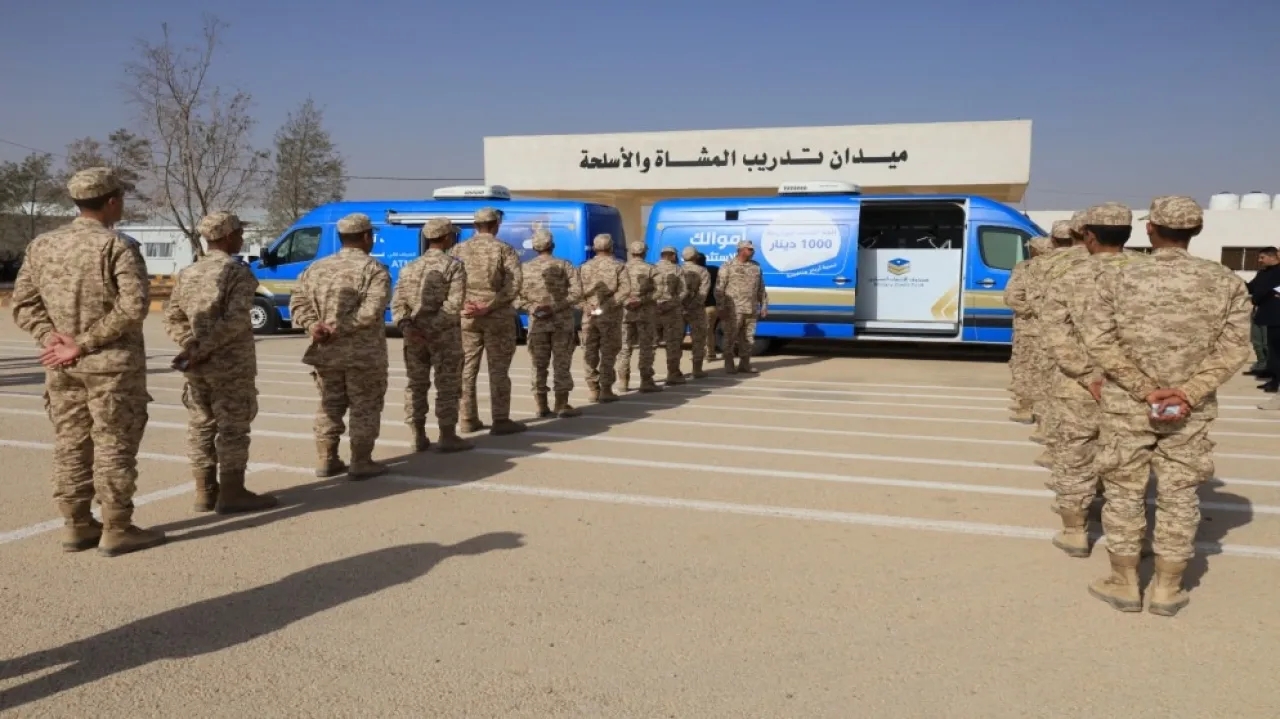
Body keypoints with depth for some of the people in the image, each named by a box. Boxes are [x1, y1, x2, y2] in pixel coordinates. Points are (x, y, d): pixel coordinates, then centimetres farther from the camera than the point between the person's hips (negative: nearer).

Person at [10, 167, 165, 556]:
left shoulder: (41, 245, 9)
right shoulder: (116, 247, -11)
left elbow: (23, 304, 7)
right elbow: (134, 305, -22)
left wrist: (51, 338, -4)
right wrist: (86, 343, -16)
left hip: (62, 367, 6)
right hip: (112, 364, -6)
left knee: (70, 446, 12)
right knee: (114, 447, 0)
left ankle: (76, 526, 20)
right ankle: (116, 530, 5)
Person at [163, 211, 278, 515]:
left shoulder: (187, 273, 11)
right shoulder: (239, 273, -10)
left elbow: (172, 318, 7)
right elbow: (235, 320, -21)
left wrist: (192, 346, -3)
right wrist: (202, 350, -19)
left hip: (197, 366, 7)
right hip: (231, 364, -7)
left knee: (201, 428, 11)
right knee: (233, 429, -1)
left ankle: (205, 493, 18)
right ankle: (231, 494, 3)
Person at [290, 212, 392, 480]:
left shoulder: (316, 268, 11)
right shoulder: (374, 269, -8)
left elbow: (298, 302, 4)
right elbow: (370, 312, -21)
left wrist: (313, 326, -7)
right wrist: (338, 329, -18)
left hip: (326, 352, 6)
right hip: (364, 353, -5)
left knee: (330, 406, 17)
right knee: (365, 407, 5)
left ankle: (325, 461, 21)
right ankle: (361, 463, 8)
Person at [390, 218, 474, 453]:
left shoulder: (409, 268, 11)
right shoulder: (454, 266, -5)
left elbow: (398, 302, 0)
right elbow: (453, 304, -18)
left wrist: (407, 326, -12)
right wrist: (434, 327, -18)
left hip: (413, 336, 5)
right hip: (444, 335, -5)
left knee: (416, 385, 11)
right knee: (447, 386, 2)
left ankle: (419, 437, 14)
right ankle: (447, 437, 4)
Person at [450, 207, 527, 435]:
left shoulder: (459, 250, 8)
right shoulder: (504, 249, -2)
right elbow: (515, 283, -15)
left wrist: (463, 305, -12)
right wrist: (489, 306, -17)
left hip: (466, 317, 4)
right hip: (498, 317, -3)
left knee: (467, 369, 11)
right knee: (498, 369, 0)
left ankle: (469, 420, 16)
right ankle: (501, 421, 1)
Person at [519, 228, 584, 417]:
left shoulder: (526, 268, 5)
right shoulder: (564, 265, -1)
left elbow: (518, 295, -2)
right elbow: (576, 292, -12)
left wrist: (533, 309, -8)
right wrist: (555, 308, -14)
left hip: (537, 323, 2)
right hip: (562, 321, -2)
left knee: (539, 365, 8)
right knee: (561, 364, 2)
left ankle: (542, 407, 10)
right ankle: (562, 406, 3)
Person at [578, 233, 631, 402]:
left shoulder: (584, 267, 9)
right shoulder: (618, 266, 0)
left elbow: (578, 291, 0)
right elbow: (624, 289, -15)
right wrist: (606, 306, -16)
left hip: (589, 316, 3)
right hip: (610, 316, -3)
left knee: (590, 353, 9)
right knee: (608, 353, 1)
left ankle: (593, 389, 11)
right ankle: (605, 390, 0)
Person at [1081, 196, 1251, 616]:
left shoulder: (1117, 280, -7)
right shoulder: (1227, 283, -2)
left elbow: (1099, 341, -12)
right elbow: (1233, 350, -7)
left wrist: (1144, 389, -12)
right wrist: (1188, 393, -12)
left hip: (1126, 406, -1)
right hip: (1191, 411, 1)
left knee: (1125, 492, 11)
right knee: (1180, 495, 12)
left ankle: (1125, 582, 21)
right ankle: (1168, 589, 20)